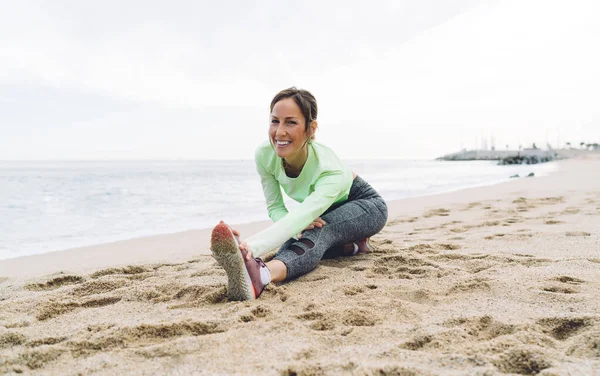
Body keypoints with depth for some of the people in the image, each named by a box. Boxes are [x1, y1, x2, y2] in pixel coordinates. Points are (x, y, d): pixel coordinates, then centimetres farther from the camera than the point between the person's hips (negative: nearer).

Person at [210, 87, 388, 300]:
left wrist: (251, 246, -75)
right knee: (290, 246, -25)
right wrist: (300, 228, -41)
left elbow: (302, 216, -57)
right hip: (324, 214, 6)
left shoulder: (329, 169, -42)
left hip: (365, 205, -6)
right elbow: (275, 208, -17)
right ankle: (351, 245, -5)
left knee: (320, 231, -40)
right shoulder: (264, 155, -26)